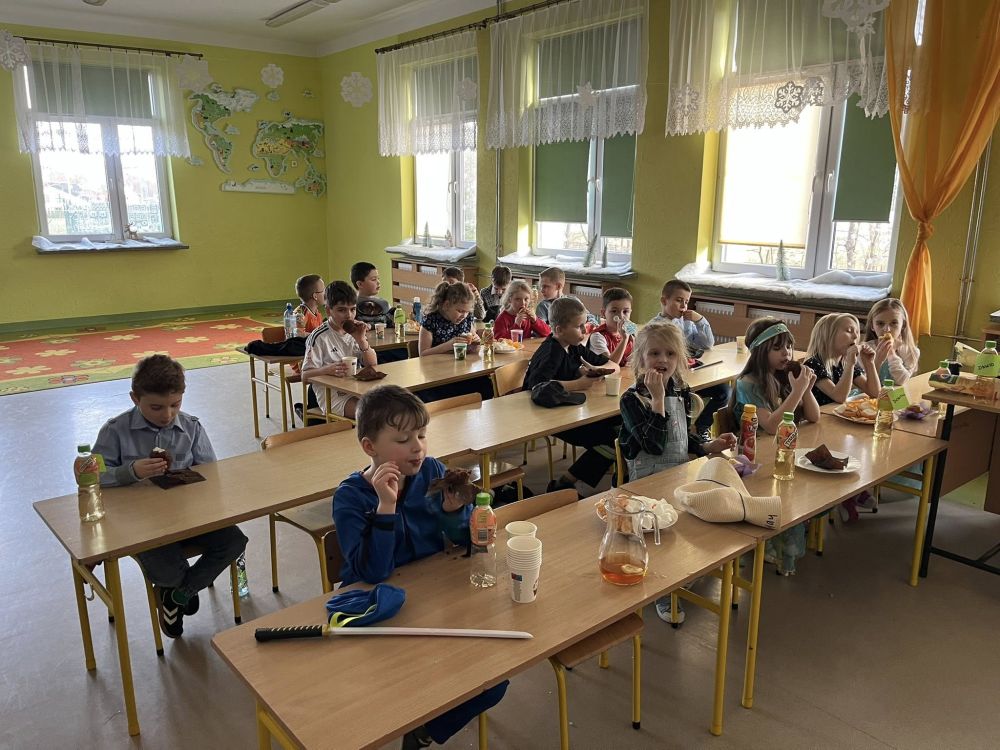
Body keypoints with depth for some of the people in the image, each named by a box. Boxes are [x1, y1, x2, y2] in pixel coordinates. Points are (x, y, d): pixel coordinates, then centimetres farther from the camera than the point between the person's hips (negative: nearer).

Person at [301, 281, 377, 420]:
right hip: (331, 396, -6)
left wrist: (361, 340, -8)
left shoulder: (354, 332, 11)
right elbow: (305, 376, -10)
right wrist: (329, 369, -30)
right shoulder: (319, 337, -8)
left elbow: (372, 365, 7)